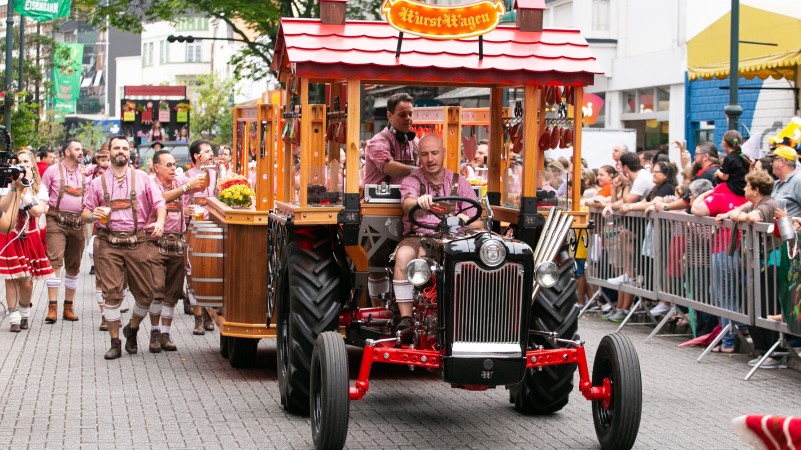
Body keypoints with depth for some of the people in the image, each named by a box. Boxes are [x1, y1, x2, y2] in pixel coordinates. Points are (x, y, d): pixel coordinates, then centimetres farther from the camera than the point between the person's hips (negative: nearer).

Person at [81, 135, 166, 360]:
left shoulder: (141, 178, 8)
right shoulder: (98, 182, 9)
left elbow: (159, 204, 5)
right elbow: (85, 212, 11)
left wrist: (160, 221, -15)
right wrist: (94, 215, -12)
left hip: (136, 242, 1)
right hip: (108, 244, -1)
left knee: (146, 293, 1)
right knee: (112, 293, -5)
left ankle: (132, 330, 28)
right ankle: (115, 343, 5)